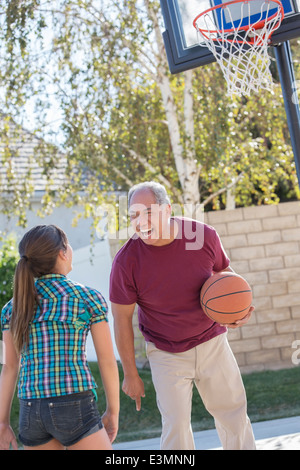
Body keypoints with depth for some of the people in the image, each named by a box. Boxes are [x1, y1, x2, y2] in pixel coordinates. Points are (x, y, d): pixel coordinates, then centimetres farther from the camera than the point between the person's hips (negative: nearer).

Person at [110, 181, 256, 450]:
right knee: (176, 425, -5)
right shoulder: (126, 261, -20)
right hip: (166, 354, -2)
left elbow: (224, 273, 7)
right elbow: (122, 320, -9)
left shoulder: (204, 236, -14)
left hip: (212, 342, 3)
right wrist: (130, 374, -4)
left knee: (234, 414, 13)